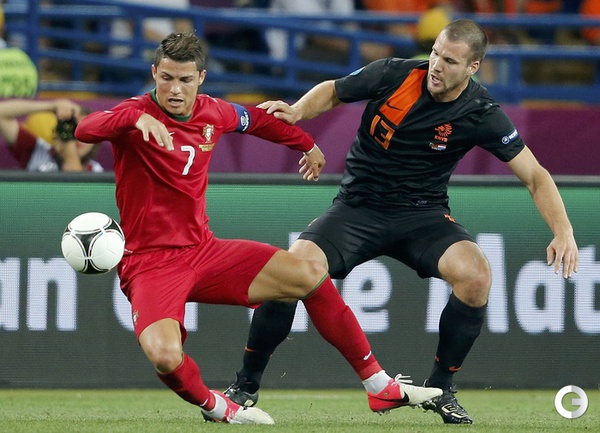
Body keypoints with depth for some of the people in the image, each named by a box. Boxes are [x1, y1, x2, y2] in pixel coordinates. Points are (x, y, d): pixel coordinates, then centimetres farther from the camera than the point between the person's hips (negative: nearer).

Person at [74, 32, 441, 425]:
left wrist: (308, 145, 43)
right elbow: (85, 130, -34)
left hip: (204, 250, 6)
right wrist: (138, 118, -52)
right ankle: (213, 406, 2)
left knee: (311, 275, -4)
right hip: (149, 263, -6)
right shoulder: (138, 115, -13)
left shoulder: (214, 114, 5)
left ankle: (380, 387, 8)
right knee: (164, 355, -33)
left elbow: (260, 121, 27)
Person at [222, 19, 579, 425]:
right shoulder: (395, 75, -12)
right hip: (357, 207, 0)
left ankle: (440, 389, -6)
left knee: (475, 274, -28)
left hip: (423, 214, 0)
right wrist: (296, 111, -14)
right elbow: (333, 91, 6)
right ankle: (246, 384, -4)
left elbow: (536, 176, -8)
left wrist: (563, 231, -22)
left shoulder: (482, 115, -12)